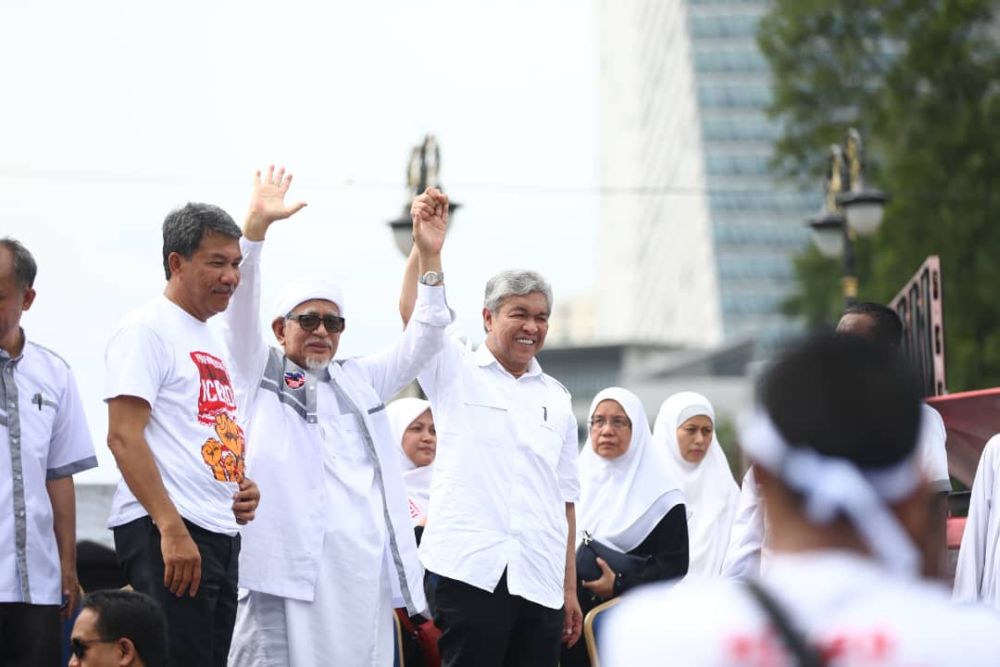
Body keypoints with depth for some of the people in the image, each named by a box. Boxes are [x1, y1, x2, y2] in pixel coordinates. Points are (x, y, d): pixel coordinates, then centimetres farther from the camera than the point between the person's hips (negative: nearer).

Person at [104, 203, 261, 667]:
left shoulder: (210, 340, 21)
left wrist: (241, 488, 8)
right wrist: (171, 529, -22)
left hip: (221, 534, 9)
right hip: (166, 534, -9)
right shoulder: (147, 329, -5)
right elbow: (123, 437, -14)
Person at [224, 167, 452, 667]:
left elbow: (422, 342, 22)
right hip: (292, 563, -5)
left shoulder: (359, 381, 26)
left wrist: (430, 259, 10)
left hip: (365, 567, 5)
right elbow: (239, 308, 0)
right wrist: (256, 226, -12)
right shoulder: (259, 375, 13)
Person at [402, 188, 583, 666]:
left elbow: (565, 498, 18)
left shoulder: (556, 399, 18)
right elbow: (414, 313, -10)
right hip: (469, 568, -4)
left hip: (540, 579, 4)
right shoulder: (456, 373, 8)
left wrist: (570, 587, 13)